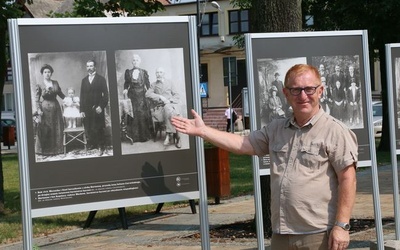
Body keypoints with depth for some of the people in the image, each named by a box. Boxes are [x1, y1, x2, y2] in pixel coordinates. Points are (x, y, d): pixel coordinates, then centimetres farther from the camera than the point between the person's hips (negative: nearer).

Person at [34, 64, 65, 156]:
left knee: (57, 129, 6)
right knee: (45, 130, -1)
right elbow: (36, 99, -3)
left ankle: (56, 149, 16)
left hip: (55, 108, 4)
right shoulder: (39, 85, -4)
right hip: (45, 109, -4)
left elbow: (60, 93, 16)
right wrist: (38, 109, -11)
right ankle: (45, 150, 7)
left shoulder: (55, 83, 6)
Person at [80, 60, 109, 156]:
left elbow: (105, 94, -1)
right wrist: (82, 110, 3)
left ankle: (101, 147, 8)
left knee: (99, 129, -1)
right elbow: (82, 95, 10)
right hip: (87, 110, 3)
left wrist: (101, 106, -13)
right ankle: (91, 145, 8)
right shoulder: (84, 80, 13)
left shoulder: (101, 79, 3)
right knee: (88, 129, -2)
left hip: (97, 109, -3)